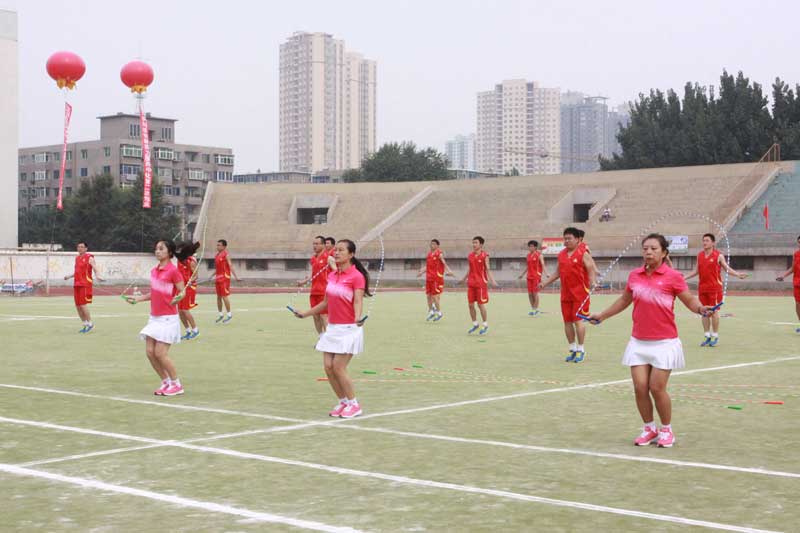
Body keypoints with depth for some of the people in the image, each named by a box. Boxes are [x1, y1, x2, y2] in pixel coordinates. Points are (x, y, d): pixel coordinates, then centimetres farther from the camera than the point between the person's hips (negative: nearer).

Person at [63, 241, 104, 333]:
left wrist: (98, 276, -33)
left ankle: (90, 323, -1)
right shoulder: (77, 258, 18)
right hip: (76, 284, 8)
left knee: (83, 304, -12)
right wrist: (69, 276, 22)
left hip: (85, 284, -8)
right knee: (78, 306, 6)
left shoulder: (89, 258, -5)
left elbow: (96, 269, -15)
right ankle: (85, 324, 16)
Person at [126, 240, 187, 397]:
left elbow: (182, 291, -12)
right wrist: (138, 298, 13)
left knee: (160, 353, -10)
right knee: (150, 351, 2)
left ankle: (177, 385, 5)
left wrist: (178, 297, -33)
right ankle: (166, 382, 16)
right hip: (154, 318, 7)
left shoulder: (173, 270, -12)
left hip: (168, 318, -7)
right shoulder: (154, 271, 10)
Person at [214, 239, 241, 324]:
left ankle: (229, 314, 2)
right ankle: (220, 314, 19)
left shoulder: (226, 255, -10)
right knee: (219, 297, 10)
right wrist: (213, 275, 26)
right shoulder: (217, 255, 13)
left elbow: (230, 266, -17)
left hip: (224, 278, -8)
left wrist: (235, 276, -24)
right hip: (218, 278, 8)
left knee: (224, 296, -8)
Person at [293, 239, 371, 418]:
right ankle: (343, 402, 18)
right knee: (329, 367, 2)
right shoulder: (332, 276, 8)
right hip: (332, 328, 7)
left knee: (338, 368, -9)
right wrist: (306, 313, 24)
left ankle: (354, 405, 7)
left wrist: (357, 318, -42)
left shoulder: (356, 276, -12)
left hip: (348, 329, -7)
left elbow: (358, 301, -23)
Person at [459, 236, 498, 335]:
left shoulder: (484, 255, -6)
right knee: (470, 305, 5)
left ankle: (485, 325, 11)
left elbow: (487, 269, -8)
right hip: (471, 283, 5)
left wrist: (492, 280, -19)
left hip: (481, 283, -5)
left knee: (481, 305, -3)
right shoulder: (470, 256, 8)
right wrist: (464, 278, 27)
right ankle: (475, 324, 19)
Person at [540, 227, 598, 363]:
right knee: (567, 321, 7)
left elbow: (592, 271, -10)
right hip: (565, 294, 6)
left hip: (580, 293, -6)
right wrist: (545, 283, 19)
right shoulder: (562, 254, 13)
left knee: (578, 320, -7)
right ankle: (573, 349, 19)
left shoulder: (583, 254, -6)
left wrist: (592, 283, -27)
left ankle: (581, 350, 4)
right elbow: (558, 272, 22)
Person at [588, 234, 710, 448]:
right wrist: (602, 315, 26)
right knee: (640, 387, -1)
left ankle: (666, 430, 16)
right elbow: (624, 300, 22)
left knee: (657, 388, -5)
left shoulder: (673, 277, -7)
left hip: (664, 342, -4)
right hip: (638, 342, 4)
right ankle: (649, 428, 19)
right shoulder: (634, 276, 6)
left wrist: (701, 308, -26)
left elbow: (690, 301, -5)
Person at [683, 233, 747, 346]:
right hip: (702, 288, 5)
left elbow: (727, 268, -1)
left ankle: (715, 337, 6)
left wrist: (737, 275, -16)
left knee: (714, 311, -3)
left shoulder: (719, 255, -3)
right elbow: (696, 271, 18)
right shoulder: (700, 255, 10)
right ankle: (707, 336, 14)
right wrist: (684, 277, 13)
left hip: (715, 288, -5)